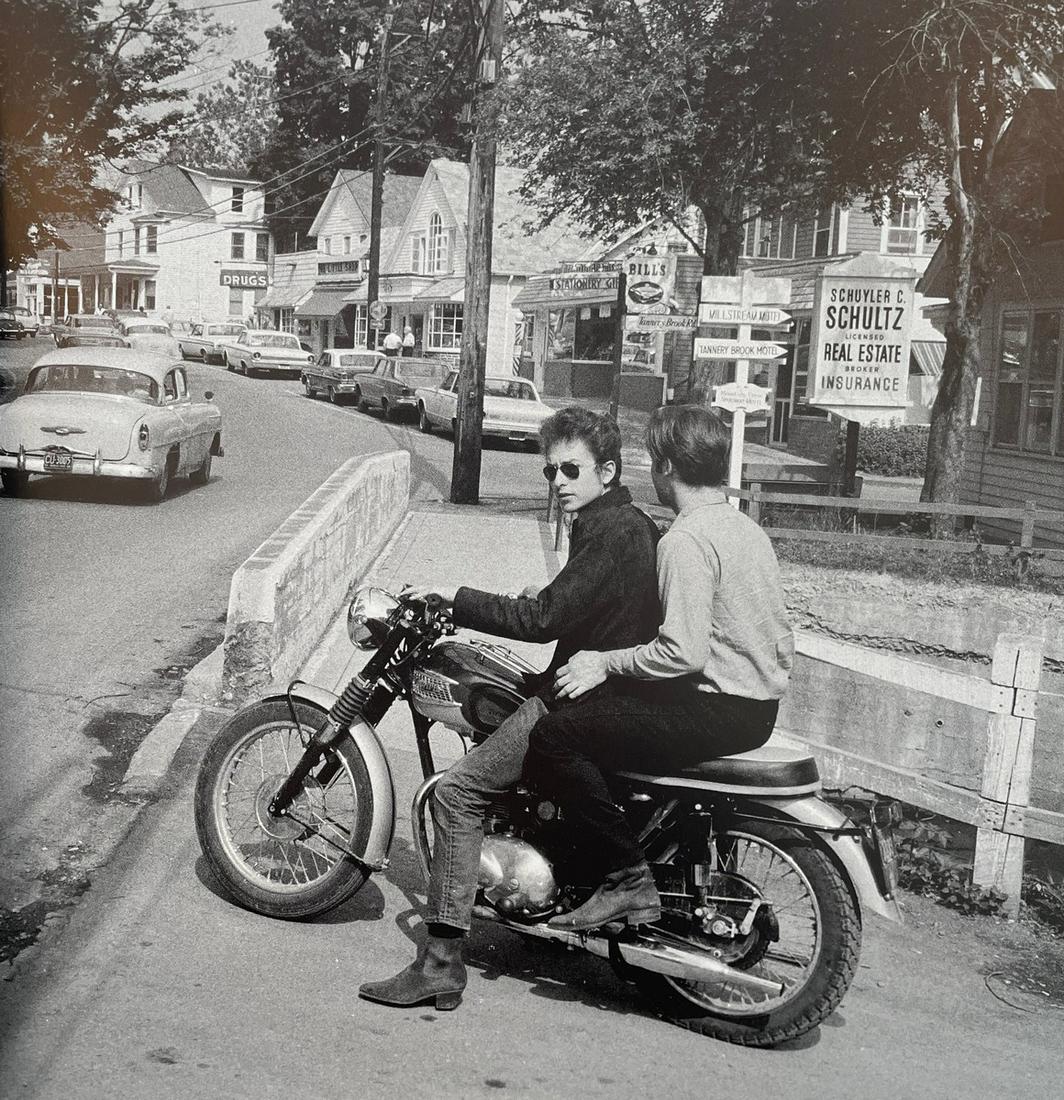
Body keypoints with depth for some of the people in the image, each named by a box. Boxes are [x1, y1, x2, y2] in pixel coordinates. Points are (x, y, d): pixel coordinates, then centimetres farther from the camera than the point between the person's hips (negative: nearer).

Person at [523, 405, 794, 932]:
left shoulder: (685, 541, -17)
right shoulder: (745, 527, 12)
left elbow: (683, 651, -25)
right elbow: (783, 644, 16)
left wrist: (606, 663, -12)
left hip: (717, 710, -10)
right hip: (761, 706, 10)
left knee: (553, 737, -11)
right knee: (597, 710, 26)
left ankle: (628, 881, -10)